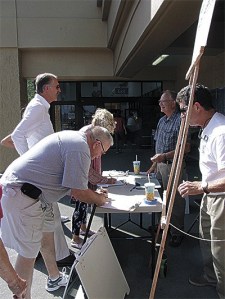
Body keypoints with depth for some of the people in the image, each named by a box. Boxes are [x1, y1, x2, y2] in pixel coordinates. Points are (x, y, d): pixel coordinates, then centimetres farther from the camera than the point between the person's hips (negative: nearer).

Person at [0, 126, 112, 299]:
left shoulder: (73, 137, 14)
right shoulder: (80, 148, -19)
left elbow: (72, 182, 23)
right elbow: (78, 192, -17)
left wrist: (94, 194, 16)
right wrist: (98, 199, 2)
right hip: (21, 197, -11)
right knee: (29, 253, 0)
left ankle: (54, 278, 38)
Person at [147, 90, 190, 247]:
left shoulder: (181, 120, -14)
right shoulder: (162, 121, 13)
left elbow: (186, 147, -19)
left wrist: (165, 156, -24)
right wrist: (154, 165, 17)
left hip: (174, 166, -8)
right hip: (161, 165, 8)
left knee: (175, 201, 3)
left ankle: (177, 233, 18)